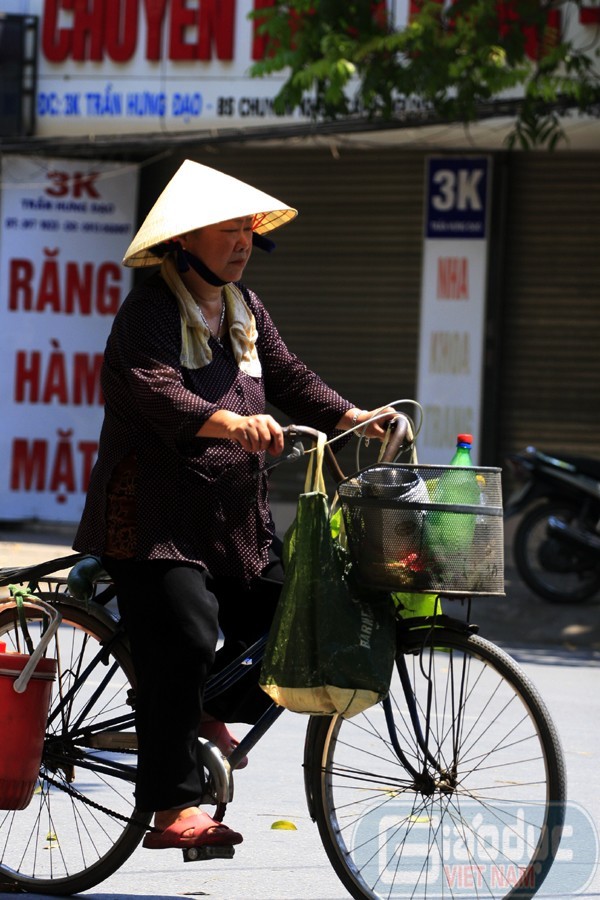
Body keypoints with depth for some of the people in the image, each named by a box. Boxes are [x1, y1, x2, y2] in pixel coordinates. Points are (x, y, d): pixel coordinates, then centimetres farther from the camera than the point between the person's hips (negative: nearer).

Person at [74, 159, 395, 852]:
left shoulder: (243, 311, 15)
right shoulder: (148, 313, -12)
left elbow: (289, 379, 12)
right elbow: (158, 391, -29)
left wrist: (356, 420, -6)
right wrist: (229, 423, -47)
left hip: (236, 526, 8)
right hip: (154, 521, -8)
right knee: (183, 640, -21)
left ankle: (207, 713, 25)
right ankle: (172, 808, -20)